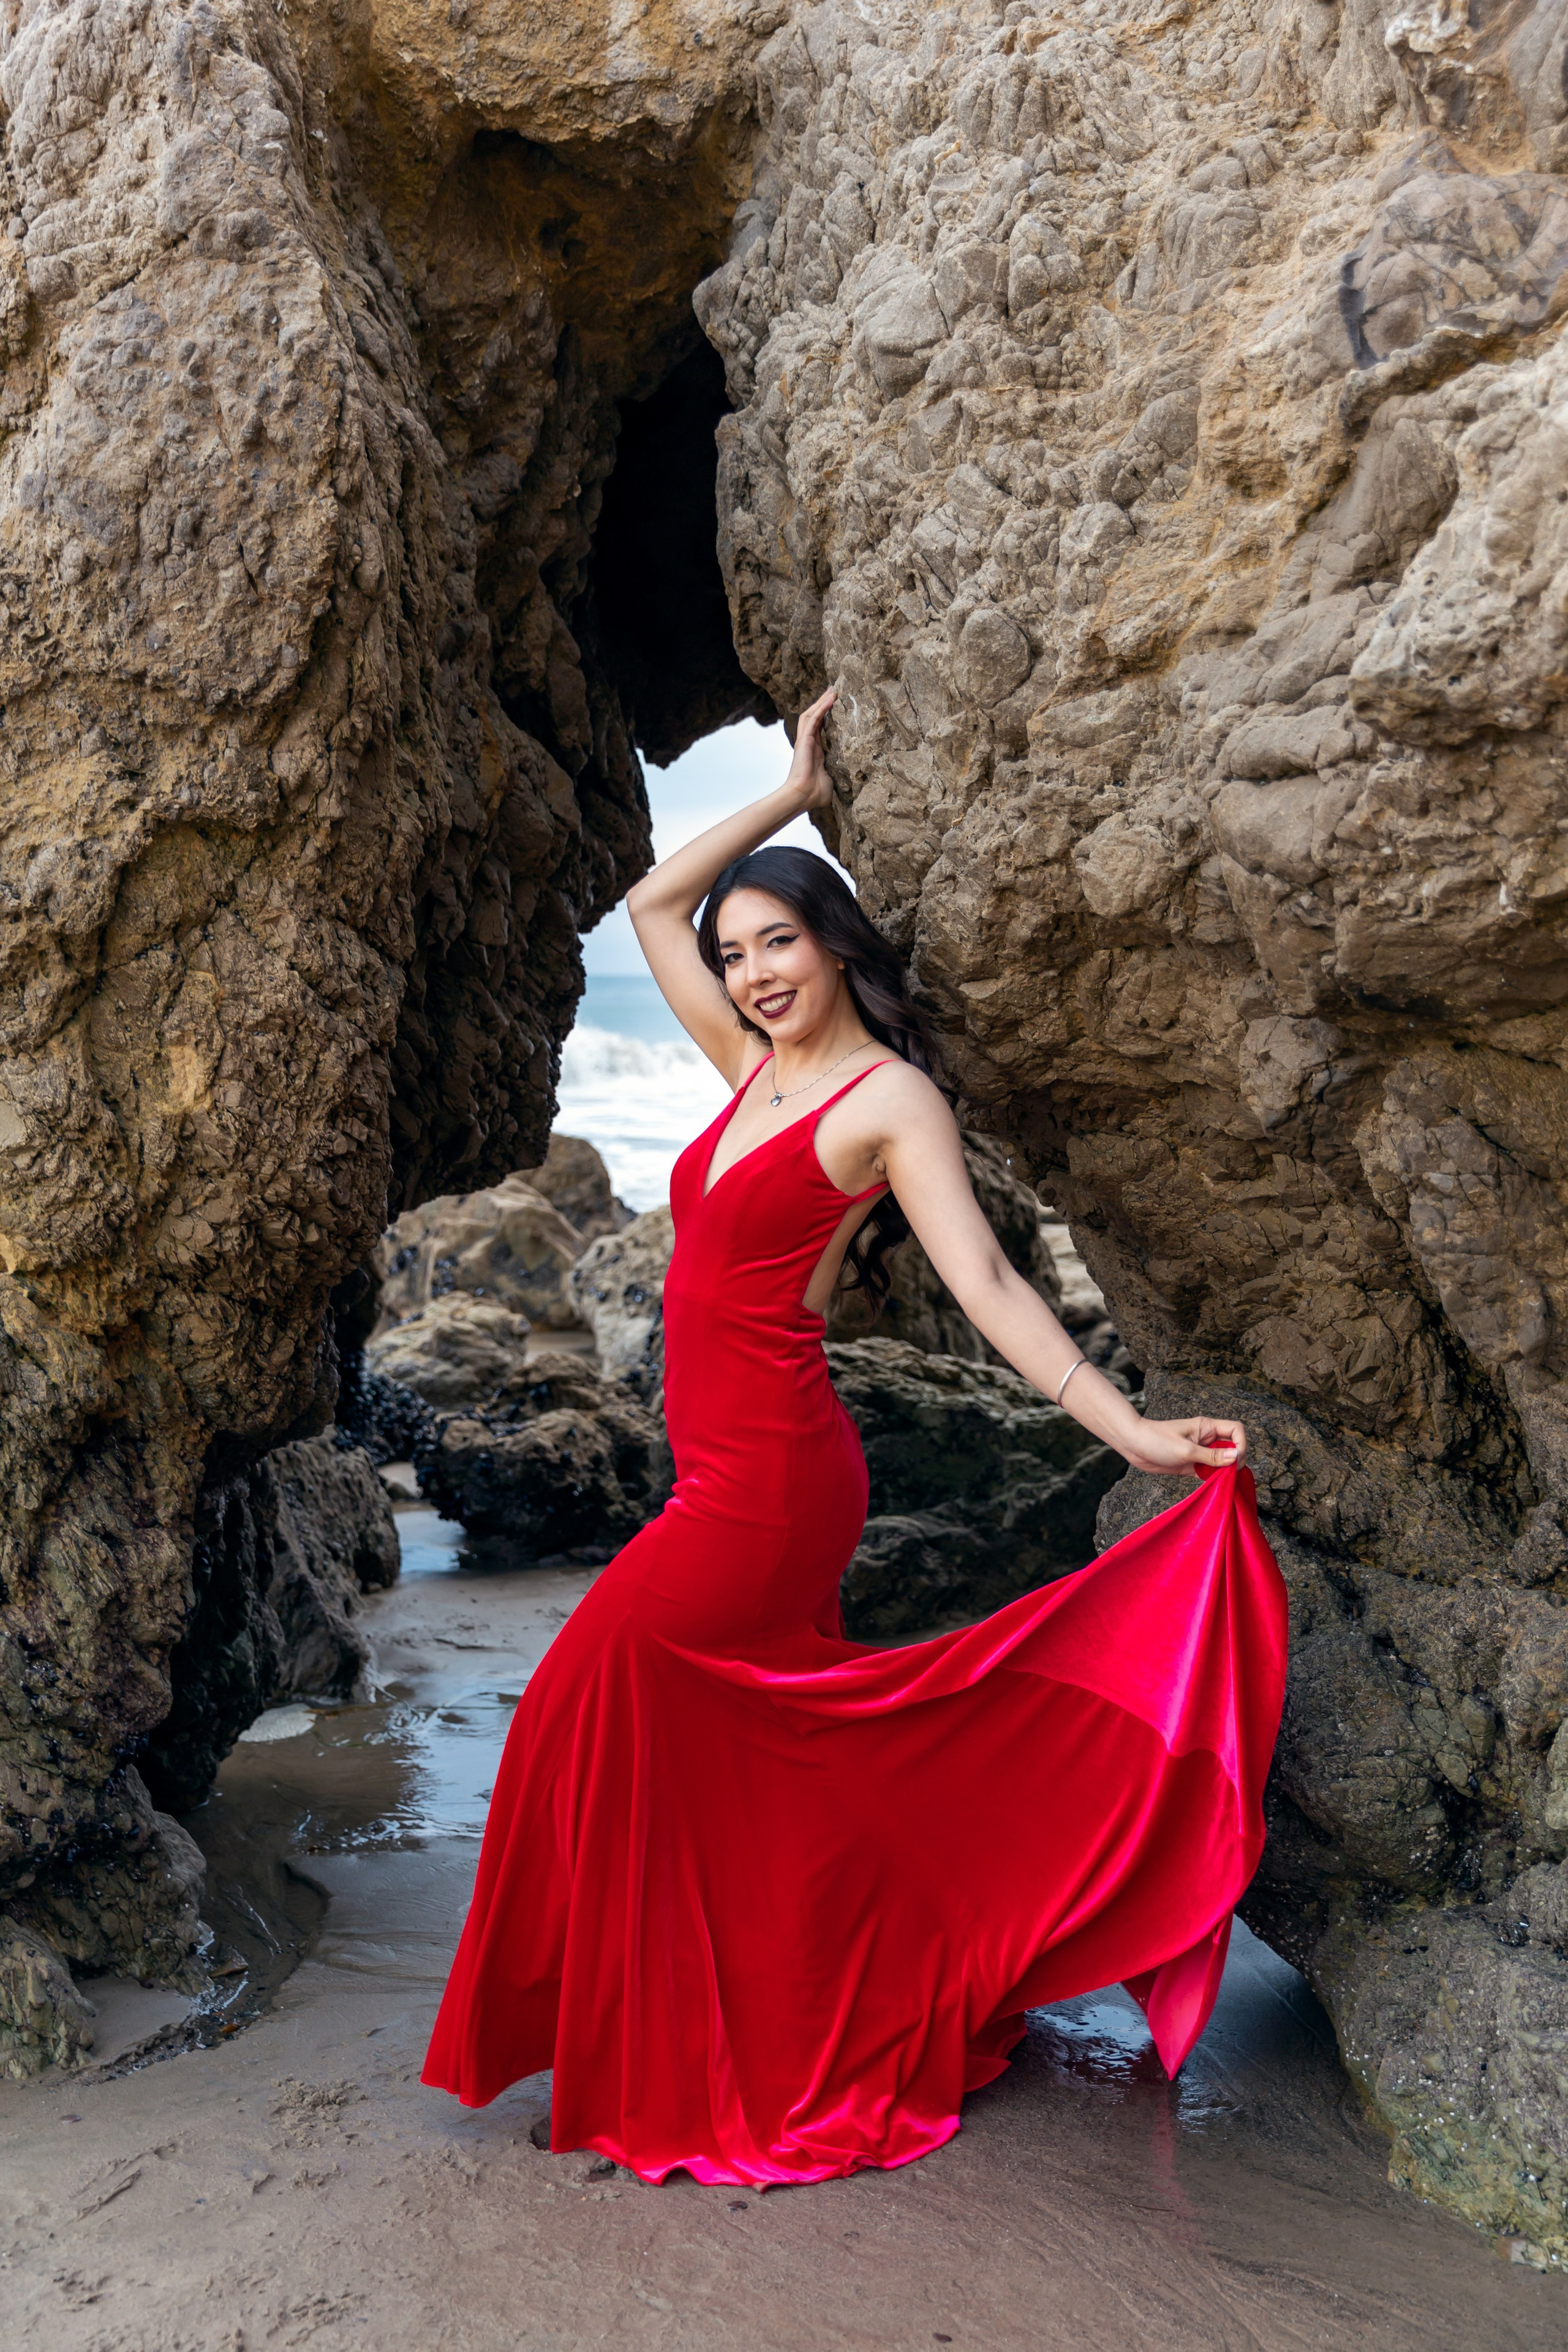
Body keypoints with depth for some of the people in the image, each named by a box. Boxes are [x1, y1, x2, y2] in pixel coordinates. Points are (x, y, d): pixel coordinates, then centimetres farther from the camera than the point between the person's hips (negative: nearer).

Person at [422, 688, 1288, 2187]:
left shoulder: (890, 1098, -8)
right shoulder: (758, 1069, 12)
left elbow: (984, 1283, -15)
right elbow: (651, 903, 19)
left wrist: (1132, 1432, -22)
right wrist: (795, 792, 18)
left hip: (765, 1480, -8)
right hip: (728, 1471, 8)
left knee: (600, 1710, -4)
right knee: (769, 1771, 15)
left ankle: (656, 2075, 13)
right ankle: (859, 2053, 33)